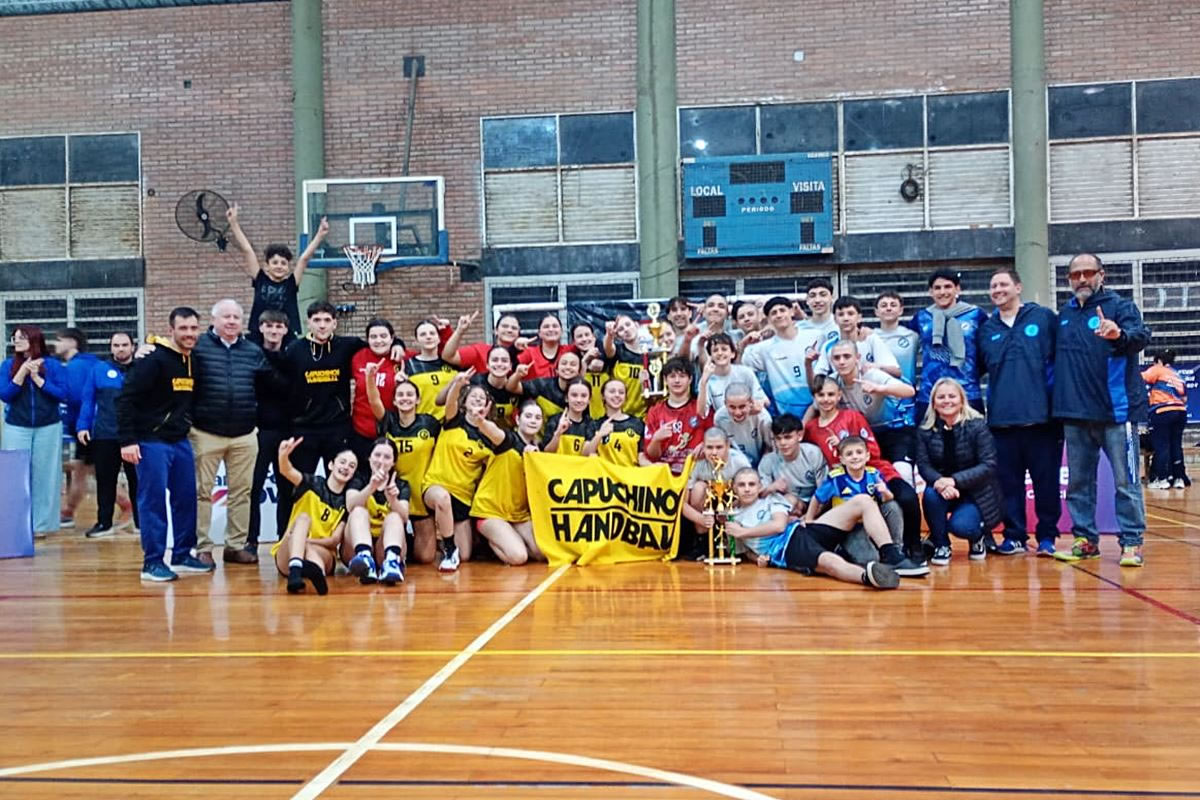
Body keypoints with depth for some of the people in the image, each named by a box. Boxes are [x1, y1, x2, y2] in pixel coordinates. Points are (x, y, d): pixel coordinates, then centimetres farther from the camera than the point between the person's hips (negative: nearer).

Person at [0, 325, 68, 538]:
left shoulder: (53, 365, 0)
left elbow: (62, 394, -6)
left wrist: (37, 379, -13)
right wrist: (22, 373, -14)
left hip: (48, 428, -1)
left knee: (44, 475, 2)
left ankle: (41, 523, 8)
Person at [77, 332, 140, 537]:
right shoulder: (99, 369, 6)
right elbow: (88, 400, 5)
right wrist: (83, 426, -1)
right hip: (104, 436, 1)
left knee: (137, 480, 6)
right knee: (105, 480, 9)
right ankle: (104, 523, 18)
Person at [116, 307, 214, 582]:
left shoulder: (194, 361, 9)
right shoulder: (154, 359, -14)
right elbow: (126, 398, -16)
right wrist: (127, 440, -20)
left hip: (181, 442, 7)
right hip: (151, 442, -7)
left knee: (186, 499, 10)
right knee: (153, 501, -3)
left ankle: (182, 555, 21)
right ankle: (153, 562, 5)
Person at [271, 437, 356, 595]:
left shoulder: (347, 501, 7)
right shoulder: (312, 484, 4)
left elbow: (335, 540, -1)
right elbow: (286, 471, -18)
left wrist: (305, 540, -17)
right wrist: (284, 455, -41)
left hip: (324, 555, 1)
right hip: (288, 555, -1)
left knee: (308, 548, -34)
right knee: (303, 517, -29)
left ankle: (317, 569, -73)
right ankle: (295, 568, -57)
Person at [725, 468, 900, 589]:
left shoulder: (770, 500, 21)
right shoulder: (732, 520, 20)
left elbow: (779, 525, 2)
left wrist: (743, 532, 5)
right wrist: (757, 558, 0)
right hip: (785, 551, -4)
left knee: (863, 501, -15)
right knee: (829, 561, -41)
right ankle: (868, 575, -72)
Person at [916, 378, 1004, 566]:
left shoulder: (977, 425, -13)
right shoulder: (926, 429, -5)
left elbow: (989, 465, -18)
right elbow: (923, 464, -10)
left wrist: (954, 480, -30)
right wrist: (939, 481, -33)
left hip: (975, 493, -3)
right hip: (942, 487, 3)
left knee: (959, 526, -27)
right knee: (931, 494, -30)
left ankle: (977, 536, 13)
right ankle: (941, 545, -6)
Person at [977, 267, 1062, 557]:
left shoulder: (1044, 317, 2)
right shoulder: (986, 328, 12)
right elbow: (979, 368, 17)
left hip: (1041, 416, -3)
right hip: (1002, 417, 3)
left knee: (1046, 479, 3)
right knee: (1008, 481, 6)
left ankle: (1047, 536, 14)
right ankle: (1014, 536, 16)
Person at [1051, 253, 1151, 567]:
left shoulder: (1120, 305, -2)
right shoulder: (1064, 314, 13)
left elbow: (1141, 336, -19)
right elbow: (1055, 356, 18)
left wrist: (1120, 334, -42)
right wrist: (1057, 401, 6)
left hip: (1115, 410, -5)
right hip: (1075, 413, 5)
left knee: (1125, 481, -2)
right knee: (1078, 482, 11)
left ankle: (1132, 542, 6)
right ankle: (1085, 539, 21)